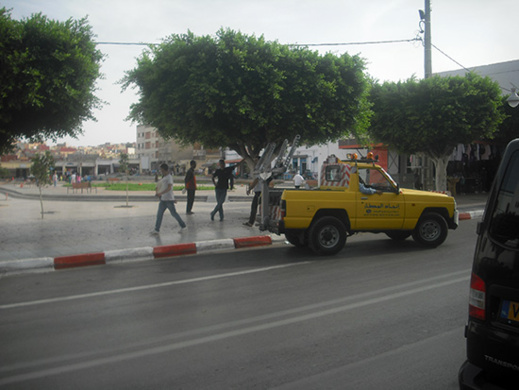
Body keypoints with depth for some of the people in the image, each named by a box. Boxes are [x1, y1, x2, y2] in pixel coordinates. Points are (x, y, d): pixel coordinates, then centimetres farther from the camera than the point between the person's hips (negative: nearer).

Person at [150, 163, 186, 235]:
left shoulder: (169, 177, -13)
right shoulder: (163, 177, 15)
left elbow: (169, 188, -24)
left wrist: (160, 193, -34)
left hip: (169, 199, -8)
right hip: (163, 199, 8)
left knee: (174, 213, 2)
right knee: (159, 214, 1)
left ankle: (183, 226, 19)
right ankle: (157, 230, 1)